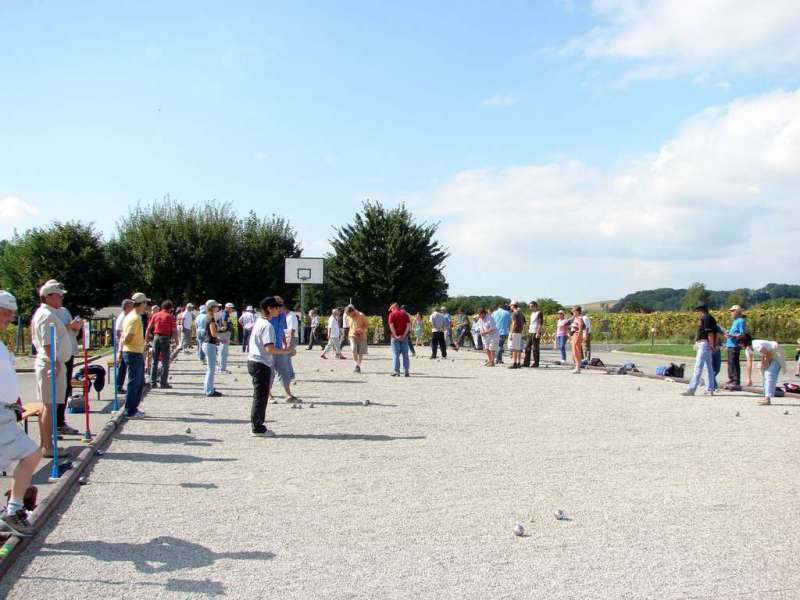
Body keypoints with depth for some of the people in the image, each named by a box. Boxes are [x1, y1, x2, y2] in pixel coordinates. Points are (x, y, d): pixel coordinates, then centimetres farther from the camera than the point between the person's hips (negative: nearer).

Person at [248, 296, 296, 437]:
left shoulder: (258, 321, 13)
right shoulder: (267, 325, -17)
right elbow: (269, 348, -25)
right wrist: (285, 351, -15)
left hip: (253, 361, 10)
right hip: (262, 364, -10)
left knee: (260, 396, 16)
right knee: (261, 397, -3)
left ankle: (257, 426, 21)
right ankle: (258, 429, 3)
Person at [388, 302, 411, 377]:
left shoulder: (392, 314, -2)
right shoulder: (405, 313, 8)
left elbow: (391, 326, -13)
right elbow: (408, 325, -1)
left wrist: (395, 336, -13)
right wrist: (404, 335, -6)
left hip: (395, 337, -3)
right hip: (404, 337, 3)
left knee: (396, 354, 2)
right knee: (405, 354, 8)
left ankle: (396, 371, 1)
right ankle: (406, 371, 7)